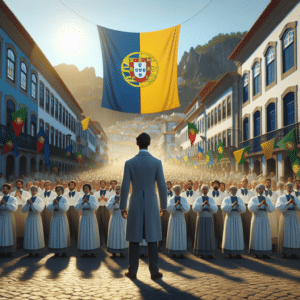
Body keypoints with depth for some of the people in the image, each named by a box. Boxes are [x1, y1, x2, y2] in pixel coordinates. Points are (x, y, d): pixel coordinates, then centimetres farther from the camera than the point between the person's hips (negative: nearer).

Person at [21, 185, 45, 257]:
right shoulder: (28, 200, 9)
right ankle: (31, 251, 11)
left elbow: (40, 209, -18)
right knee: (29, 234, 2)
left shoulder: (40, 200, -1)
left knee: (37, 234, -2)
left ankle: (37, 251, 7)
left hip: (36, 219, -3)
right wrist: (27, 203, -17)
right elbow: (23, 210, 0)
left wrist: (32, 203, -23)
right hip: (29, 218, 3)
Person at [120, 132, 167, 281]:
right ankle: (154, 271, 10)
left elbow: (125, 187, -6)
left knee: (134, 238, 8)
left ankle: (133, 271, 13)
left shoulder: (129, 163, -4)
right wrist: (163, 206, 8)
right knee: (152, 238, 7)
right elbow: (162, 186, -6)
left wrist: (122, 207, 5)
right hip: (151, 205, 0)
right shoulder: (157, 162, -5)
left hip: (135, 204, 0)